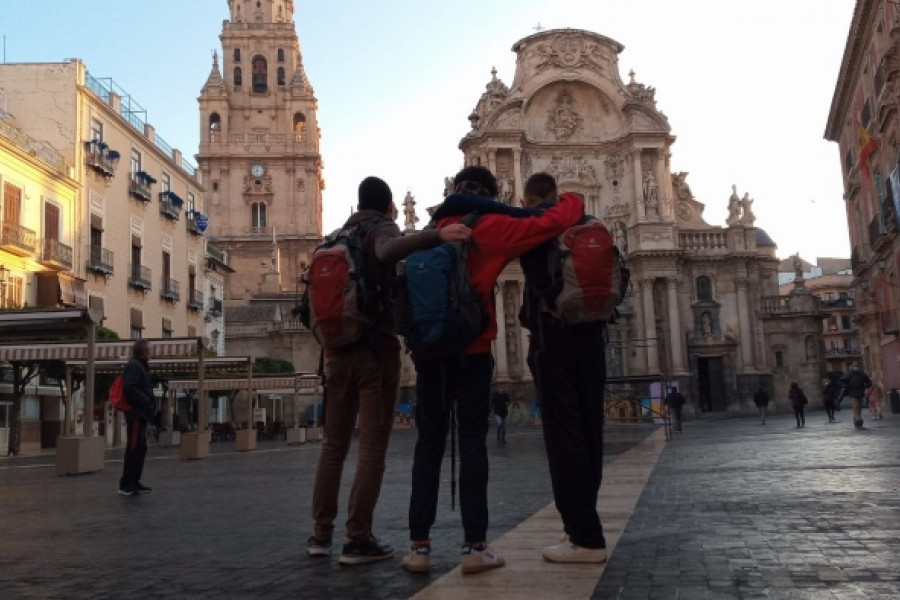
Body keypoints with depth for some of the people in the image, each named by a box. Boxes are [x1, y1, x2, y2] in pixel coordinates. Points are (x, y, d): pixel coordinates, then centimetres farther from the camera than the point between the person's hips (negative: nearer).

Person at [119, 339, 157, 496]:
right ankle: (126, 485, -7)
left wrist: (150, 403, 8)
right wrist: (146, 401, -18)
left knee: (140, 448, 12)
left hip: (140, 413, 10)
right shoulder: (134, 365, -10)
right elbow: (129, 388, -22)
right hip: (136, 412, -10)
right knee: (134, 448, -9)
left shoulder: (140, 366, 21)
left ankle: (134, 482, 17)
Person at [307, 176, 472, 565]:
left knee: (334, 444, 13)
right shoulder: (381, 228, -2)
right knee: (372, 446, -3)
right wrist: (436, 236, -36)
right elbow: (388, 252, -27)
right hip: (377, 349, -6)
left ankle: (321, 533, 16)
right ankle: (358, 540, -4)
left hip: (339, 350, 6)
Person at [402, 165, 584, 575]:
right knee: (472, 443, 0)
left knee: (429, 443, 6)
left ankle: (419, 546, 4)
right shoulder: (490, 227, -1)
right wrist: (573, 202, 12)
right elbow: (551, 224, -5)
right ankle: (475, 547, 0)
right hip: (472, 349, -4)